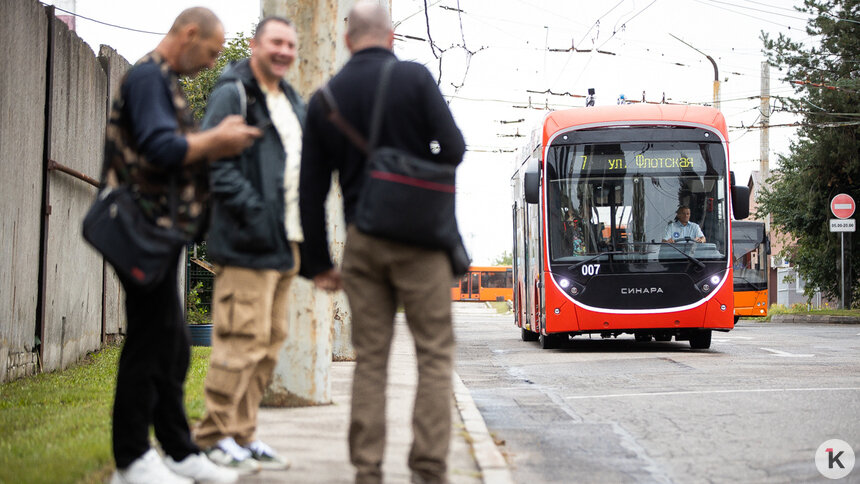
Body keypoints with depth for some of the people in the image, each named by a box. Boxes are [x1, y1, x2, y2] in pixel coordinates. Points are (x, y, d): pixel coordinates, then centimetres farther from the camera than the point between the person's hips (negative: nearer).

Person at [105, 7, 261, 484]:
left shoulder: (164, 81, 20)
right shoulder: (148, 76, -11)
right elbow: (161, 149, -23)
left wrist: (216, 141, 7)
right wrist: (217, 139, -13)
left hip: (164, 230, 10)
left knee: (172, 345, 12)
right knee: (150, 340, -7)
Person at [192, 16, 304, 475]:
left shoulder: (292, 103, 21)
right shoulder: (233, 95, -7)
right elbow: (215, 161, -15)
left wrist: (304, 224, 15)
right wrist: (252, 212, -21)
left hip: (284, 242, 9)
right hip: (246, 243, -9)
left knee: (269, 341, 11)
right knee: (242, 338, -11)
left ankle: (243, 434, 17)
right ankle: (216, 436, -4)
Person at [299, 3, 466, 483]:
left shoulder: (323, 99, 7)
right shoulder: (415, 78, -3)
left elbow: (311, 191, 8)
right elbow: (453, 150, -8)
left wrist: (319, 262, 14)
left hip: (361, 240, 3)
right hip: (418, 236, -3)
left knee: (370, 357, 8)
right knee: (435, 353, 2)